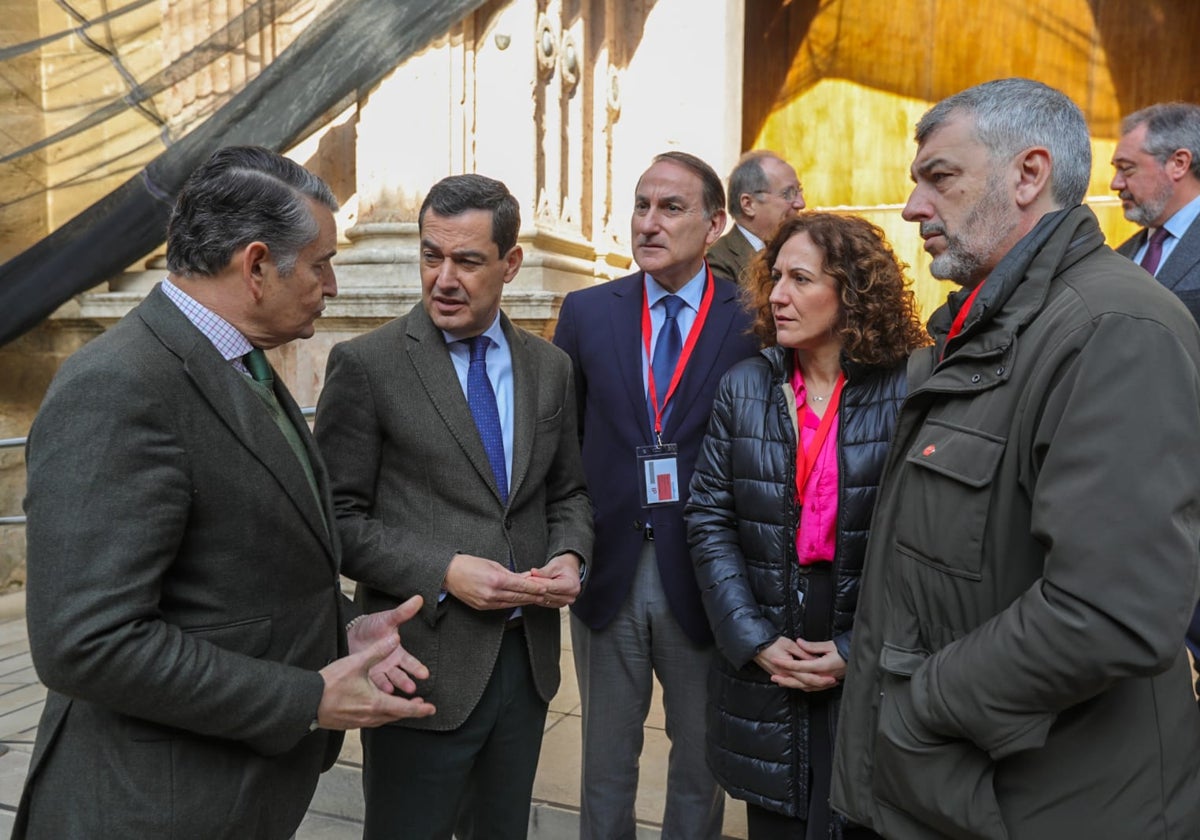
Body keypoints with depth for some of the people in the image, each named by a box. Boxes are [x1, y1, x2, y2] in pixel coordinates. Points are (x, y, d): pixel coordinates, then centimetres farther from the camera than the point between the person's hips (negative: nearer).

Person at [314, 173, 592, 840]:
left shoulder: (550, 366, 5)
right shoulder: (366, 365, -9)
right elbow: (337, 517, -9)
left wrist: (569, 556, -6)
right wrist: (441, 573, -19)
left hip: (527, 655, 5)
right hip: (424, 665, -4)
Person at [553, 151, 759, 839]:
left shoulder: (754, 319, -6)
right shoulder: (588, 311, 2)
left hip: (703, 575, -1)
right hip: (608, 568, 2)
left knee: (700, 761, 18)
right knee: (607, 762, 19)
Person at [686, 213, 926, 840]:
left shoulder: (908, 393, -8)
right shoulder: (743, 387, 1)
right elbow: (709, 519, -1)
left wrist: (858, 651, -13)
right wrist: (755, 640, -9)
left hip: (871, 675, -2)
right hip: (762, 671, 3)